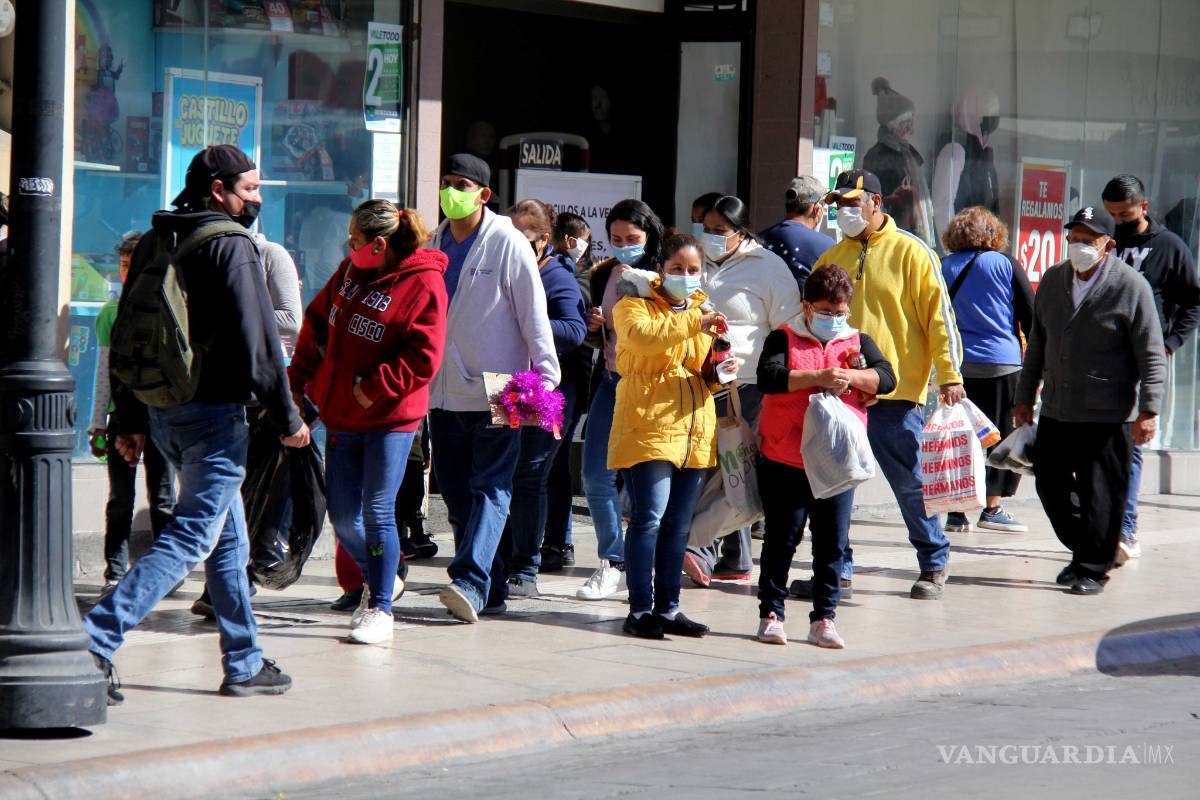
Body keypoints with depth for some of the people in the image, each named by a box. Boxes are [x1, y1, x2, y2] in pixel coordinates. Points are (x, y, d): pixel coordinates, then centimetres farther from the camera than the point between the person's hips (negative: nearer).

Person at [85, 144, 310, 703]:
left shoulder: (154, 243, 12)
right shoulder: (231, 245, -12)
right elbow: (257, 341, -15)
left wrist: (129, 421, 18)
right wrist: (287, 419, -8)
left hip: (165, 411, 9)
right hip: (215, 411, -9)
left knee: (228, 541, 17)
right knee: (190, 540, -8)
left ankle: (244, 665, 22)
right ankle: (96, 642, -18)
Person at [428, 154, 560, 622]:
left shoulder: (508, 244, -6)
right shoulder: (436, 244, 12)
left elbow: (534, 314, -8)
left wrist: (545, 374, -14)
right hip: (444, 390, 7)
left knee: (490, 488, -12)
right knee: (456, 493, 7)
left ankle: (471, 582, -23)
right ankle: (490, 590, 14)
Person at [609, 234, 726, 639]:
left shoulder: (701, 313, 21)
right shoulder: (635, 305, 1)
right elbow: (643, 335, -22)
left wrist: (721, 371, 3)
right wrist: (694, 323, -27)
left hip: (694, 430, 6)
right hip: (648, 426, -6)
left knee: (678, 525, 8)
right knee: (649, 517, -12)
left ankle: (667, 607, 13)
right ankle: (640, 609, -10)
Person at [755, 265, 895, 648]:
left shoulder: (858, 342, 10)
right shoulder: (784, 339, 0)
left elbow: (887, 378, -3)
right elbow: (768, 378, -17)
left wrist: (853, 377, -22)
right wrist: (817, 378, -26)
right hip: (784, 462, -2)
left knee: (833, 543, 3)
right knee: (781, 540, 5)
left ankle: (823, 618, 10)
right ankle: (771, 614, 13)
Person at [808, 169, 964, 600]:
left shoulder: (910, 252, -2)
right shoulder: (831, 259, 13)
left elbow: (938, 314, -5)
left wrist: (949, 375, -11)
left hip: (895, 391, -5)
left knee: (910, 482, 1)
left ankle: (934, 565, 17)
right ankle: (836, 569, 12)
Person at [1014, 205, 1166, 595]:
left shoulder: (1131, 286, -9)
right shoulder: (1053, 280, 9)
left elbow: (1151, 356, -8)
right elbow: (1038, 344, 18)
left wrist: (1149, 410, -13)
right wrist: (1025, 396, 18)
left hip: (1108, 415, -6)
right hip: (1056, 410, 6)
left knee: (1100, 493, -1)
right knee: (1050, 484, 10)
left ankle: (1093, 569, 12)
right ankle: (1082, 551, 29)